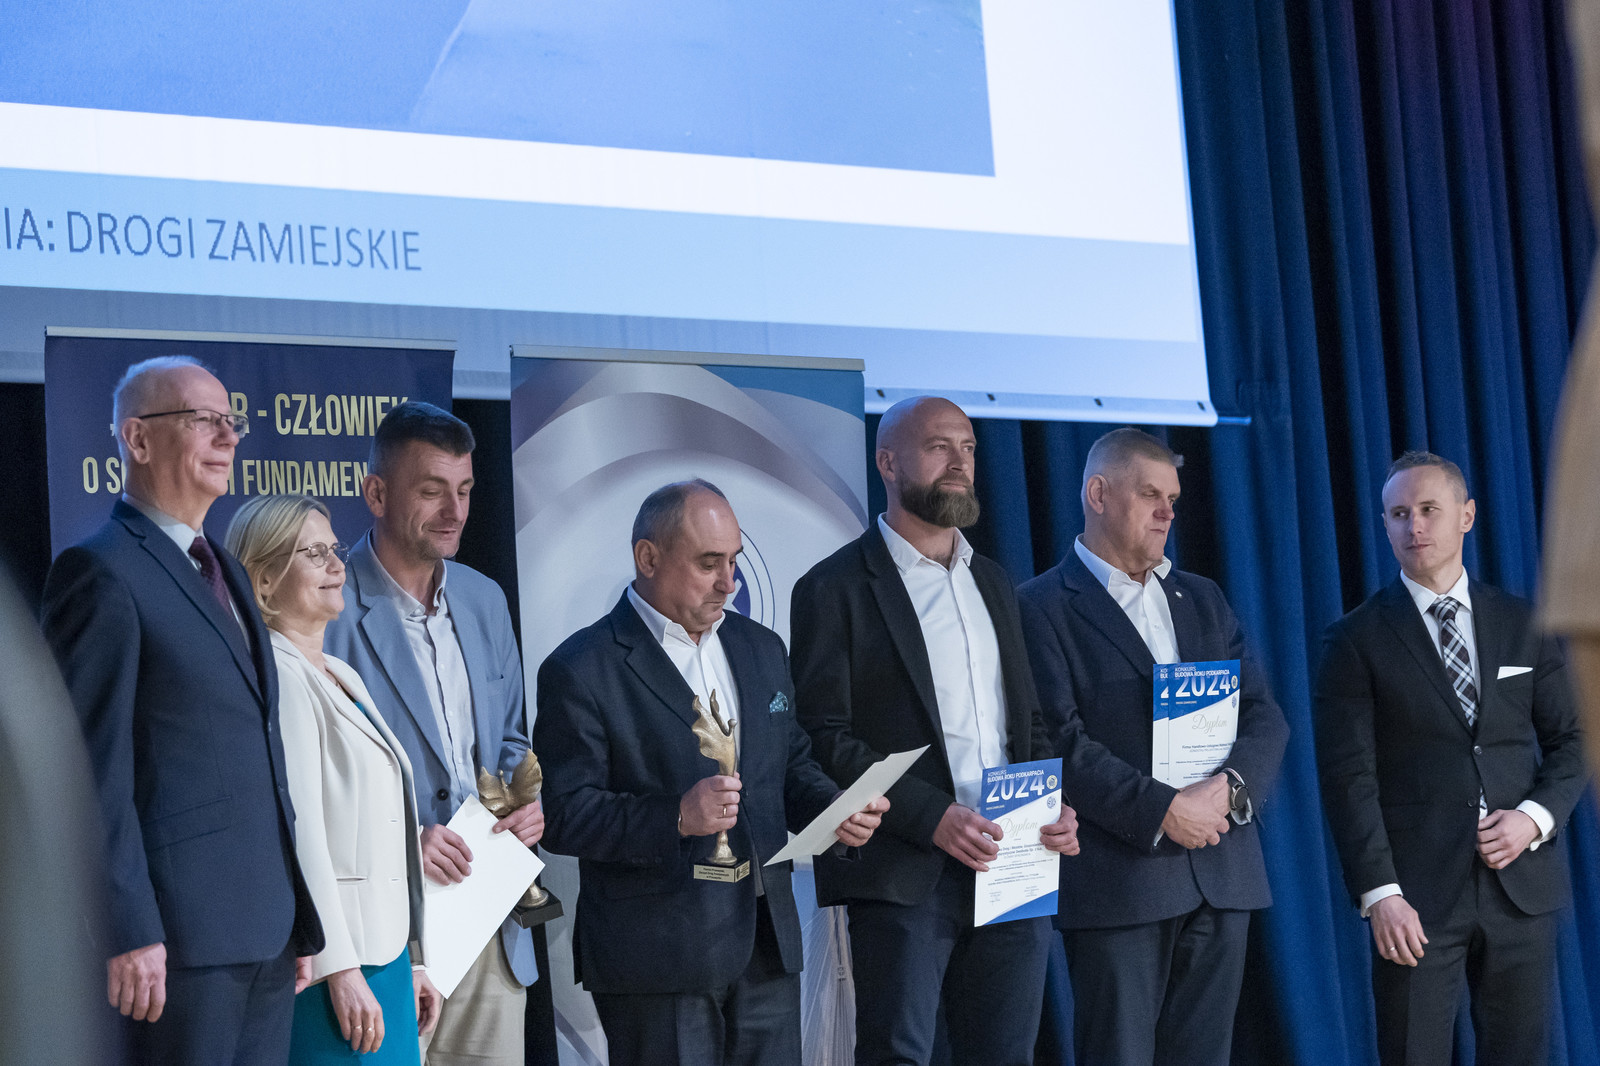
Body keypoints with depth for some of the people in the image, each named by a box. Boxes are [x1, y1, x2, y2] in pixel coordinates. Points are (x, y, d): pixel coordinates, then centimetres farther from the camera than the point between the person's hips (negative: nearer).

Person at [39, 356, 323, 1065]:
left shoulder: (226, 572, 19)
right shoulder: (101, 572, -8)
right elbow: (95, 768, -14)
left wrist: (296, 918, 17)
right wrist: (129, 932, -19)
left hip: (266, 936, 8)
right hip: (178, 940, -8)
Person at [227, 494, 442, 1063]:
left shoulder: (341, 676, 19)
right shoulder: (275, 674, -10)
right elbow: (298, 827, -17)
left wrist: (407, 962, 20)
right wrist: (339, 968, -21)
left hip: (382, 958, 9)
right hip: (330, 969, -9)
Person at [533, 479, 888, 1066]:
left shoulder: (761, 649, 15)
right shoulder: (580, 671, -7)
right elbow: (563, 815, -12)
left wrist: (835, 811, 0)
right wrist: (676, 818, -25)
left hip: (767, 945, 6)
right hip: (657, 958, -6)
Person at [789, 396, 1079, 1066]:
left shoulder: (993, 583, 21)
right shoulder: (836, 588, -1)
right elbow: (825, 739, -9)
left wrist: (1055, 805, 3)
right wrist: (932, 817, -19)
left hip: (1013, 875, 6)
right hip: (904, 879, -6)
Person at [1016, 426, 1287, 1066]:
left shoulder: (1202, 600, 19)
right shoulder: (1043, 607, -1)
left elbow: (1265, 718, 12)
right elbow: (1061, 742, -11)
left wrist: (1231, 787, -8)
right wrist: (1161, 810, -18)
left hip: (1221, 872, 6)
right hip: (1117, 879, -5)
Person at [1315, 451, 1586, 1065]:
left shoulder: (1522, 625, 10)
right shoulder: (1357, 640, 0)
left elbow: (1569, 738, 13)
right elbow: (1348, 778, -5)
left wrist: (1538, 816, -6)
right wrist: (1378, 893, -14)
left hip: (1521, 883, 3)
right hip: (1417, 896, -3)